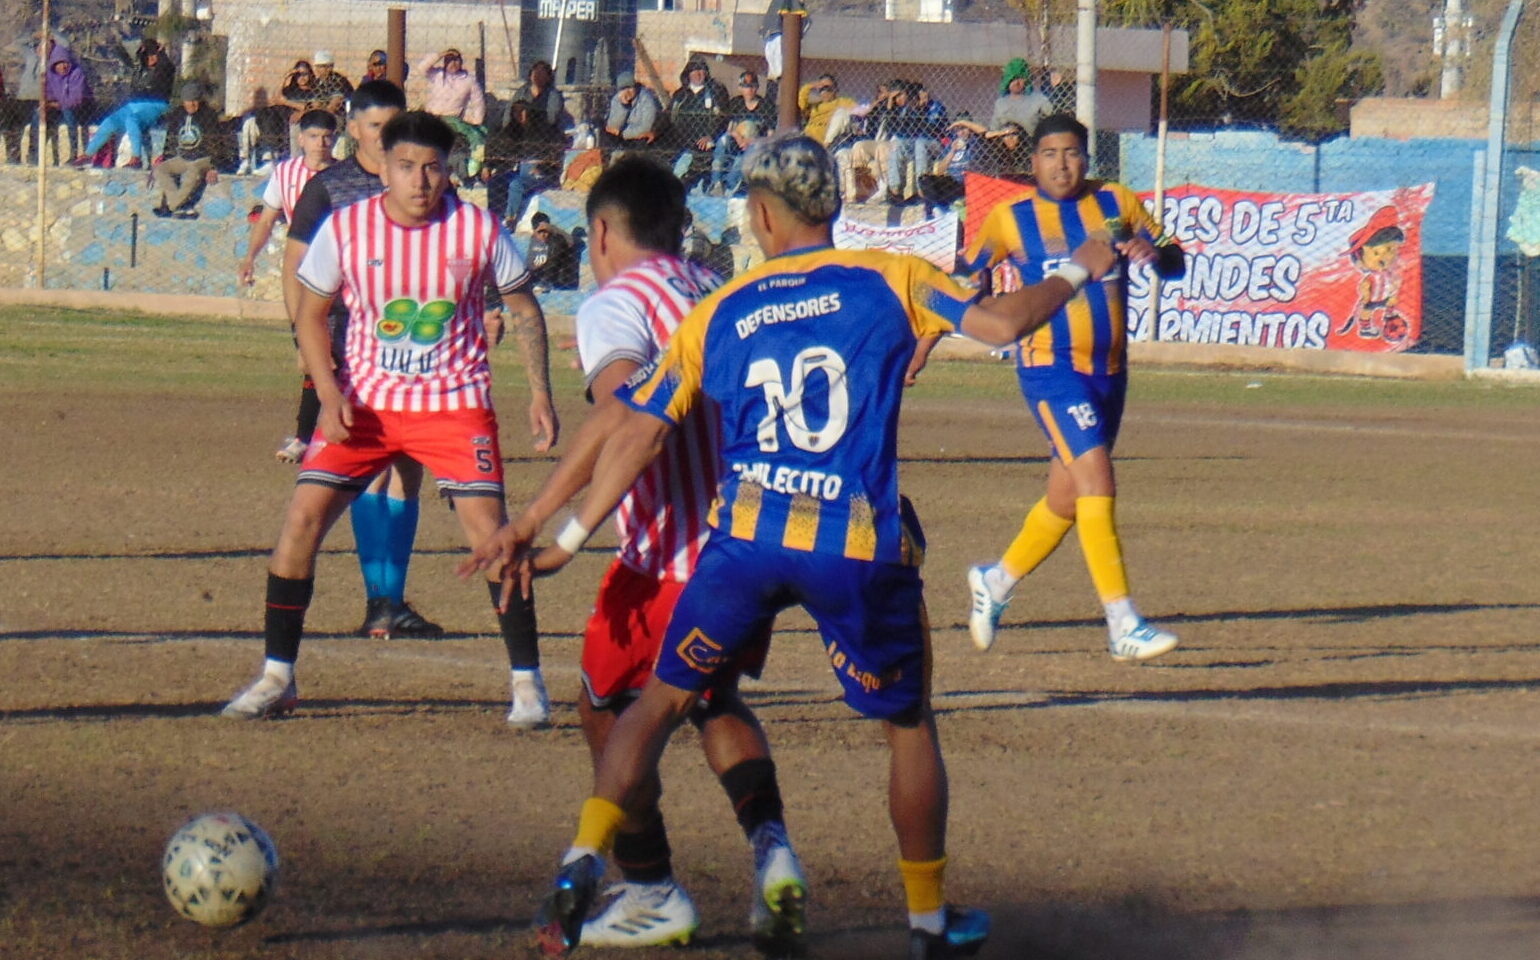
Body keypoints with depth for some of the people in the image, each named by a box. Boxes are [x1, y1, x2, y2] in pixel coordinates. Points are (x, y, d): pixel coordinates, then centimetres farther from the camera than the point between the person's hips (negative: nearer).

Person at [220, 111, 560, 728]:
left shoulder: (478, 230, -10)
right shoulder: (344, 229, -9)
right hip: (365, 400, 1)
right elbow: (311, 314, 4)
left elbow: (524, 308, 6)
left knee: (490, 531, -14)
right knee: (302, 517, -9)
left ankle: (527, 679, 1)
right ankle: (277, 677, 4)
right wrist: (330, 395, -9)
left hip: (455, 401, -1)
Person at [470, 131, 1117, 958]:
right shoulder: (890, 281, 4)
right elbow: (998, 322, -5)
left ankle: (581, 866, -2)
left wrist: (566, 540, 15)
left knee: (664, 698, 15)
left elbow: (638, 432, 9)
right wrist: (1077, 273, 13)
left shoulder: (716, 315, 11)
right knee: (909, 726, 18)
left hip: (745, 540, 1)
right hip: (862, 550, -1)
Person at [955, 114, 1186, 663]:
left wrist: (1156, 253, -15)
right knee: (1096, 480, -20)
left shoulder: (1116, 204, 6)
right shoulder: (1010, 219, -1)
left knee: (1068, 499, 15)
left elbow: (1175, 265, 8)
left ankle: (995, 583, 40)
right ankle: (1123, 626, -23)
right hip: (1050, 368, -5)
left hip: (1109, 370, 5)